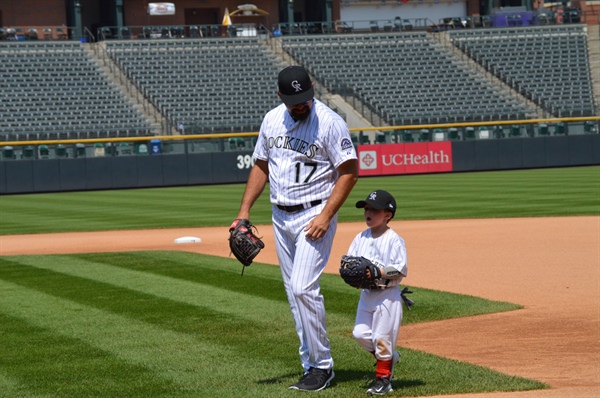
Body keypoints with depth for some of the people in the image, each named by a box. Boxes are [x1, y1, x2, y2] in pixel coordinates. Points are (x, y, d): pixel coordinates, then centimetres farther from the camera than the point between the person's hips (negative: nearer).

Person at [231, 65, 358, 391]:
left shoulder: (330, 122, -13)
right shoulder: (272, 120, 7)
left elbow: (349, 171, -13)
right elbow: (261, 166, 16)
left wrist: (326, 216, -19)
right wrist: (244, 211, 8)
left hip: (314, 215, -7)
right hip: (280, 217, 7)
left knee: (304, 288, -16)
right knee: (294, 293, 8)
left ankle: (321, 365, -6)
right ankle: (312, 366, 15)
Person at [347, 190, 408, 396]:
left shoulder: (394, 240, -12)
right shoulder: (361, 238, 7)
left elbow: (401, 270, -16)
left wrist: (378, 273, -26)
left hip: (388, 295, -6)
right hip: (366, 294, 6)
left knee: (382, 336, -4)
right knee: (360, 333, 2)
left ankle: (383, 377, 9)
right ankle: (389, 357, 25)